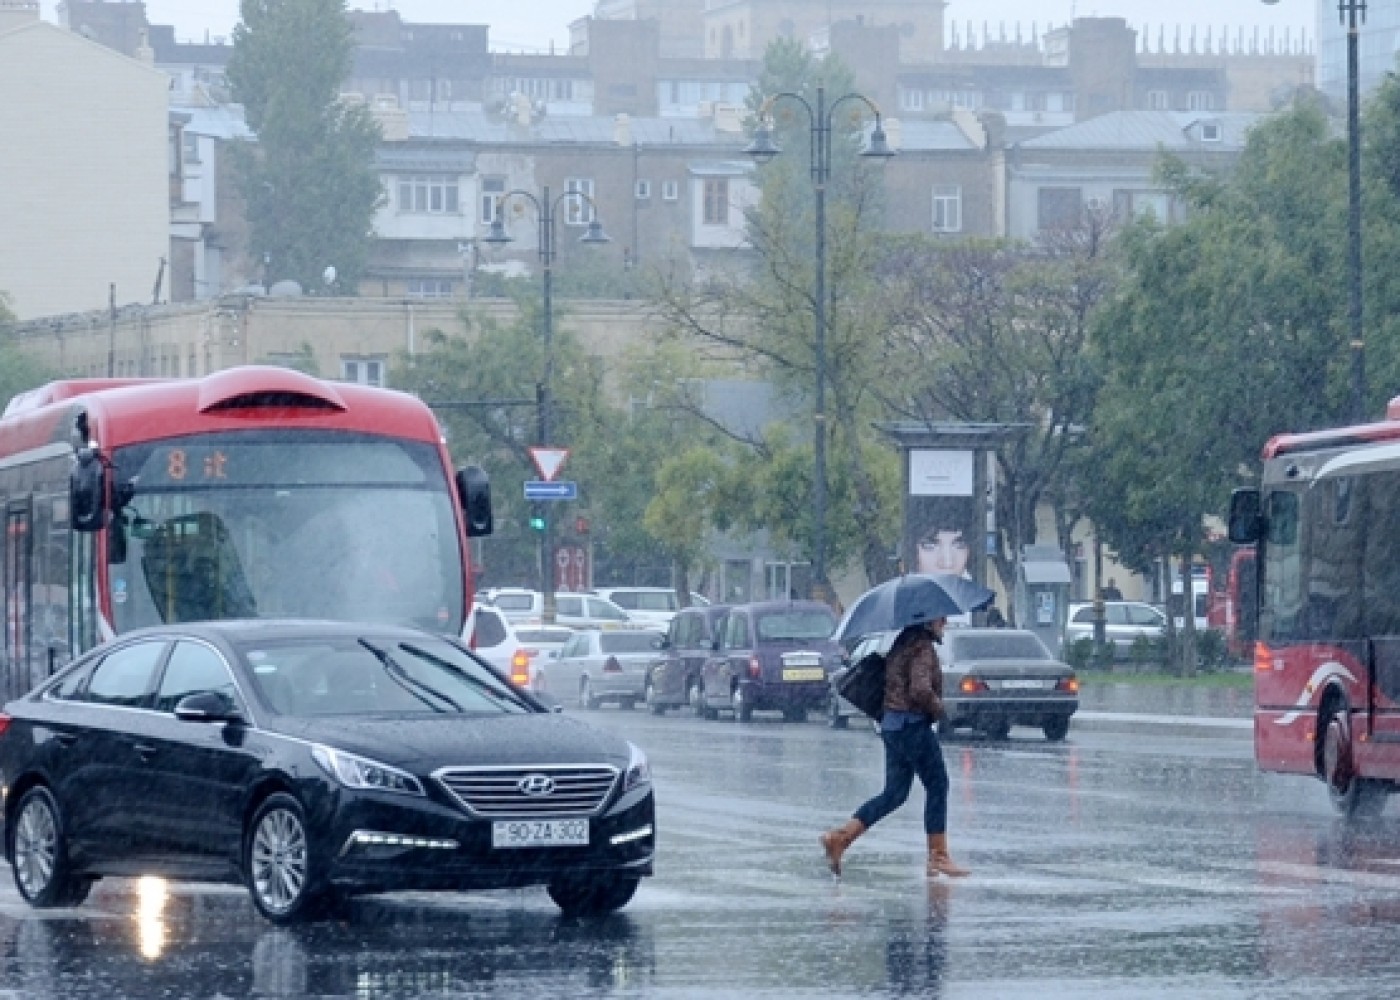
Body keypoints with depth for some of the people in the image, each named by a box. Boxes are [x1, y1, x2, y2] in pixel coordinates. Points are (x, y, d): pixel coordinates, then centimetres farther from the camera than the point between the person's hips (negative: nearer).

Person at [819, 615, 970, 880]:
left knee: (894, 793, 11)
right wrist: (938, 707, -11)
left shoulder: (902, 643, 14)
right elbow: (920, 690, -27)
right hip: (913, 725, -9)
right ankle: (938, 857, 3)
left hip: (891, 725, 9)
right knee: (937, 787, 1)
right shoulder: (922, 647, -15)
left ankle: (840, 837, 2)